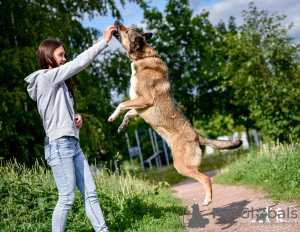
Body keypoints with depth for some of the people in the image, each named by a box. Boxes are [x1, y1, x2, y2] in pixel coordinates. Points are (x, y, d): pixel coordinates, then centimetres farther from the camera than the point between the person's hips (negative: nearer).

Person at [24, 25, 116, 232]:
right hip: (59, 145, -9)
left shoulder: (58, 83, 22)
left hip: (73, 145, 9)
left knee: (90, 193, 5)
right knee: (67, 198, -7)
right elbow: (79, 63, -11)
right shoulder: (46, 77, -6)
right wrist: (104, 41, -8)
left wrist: (76, 117, 6)